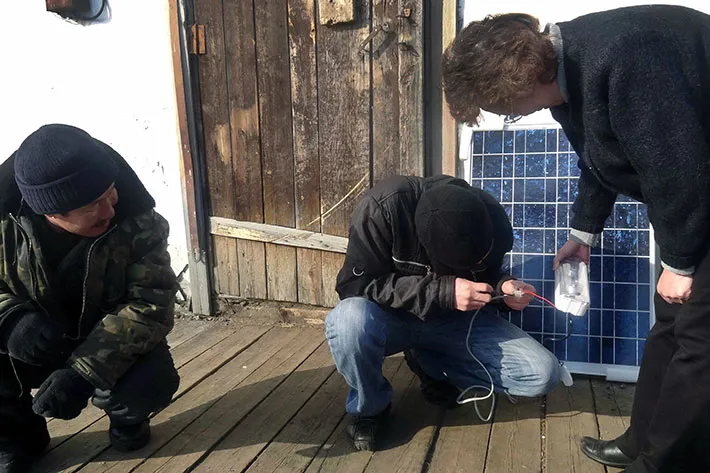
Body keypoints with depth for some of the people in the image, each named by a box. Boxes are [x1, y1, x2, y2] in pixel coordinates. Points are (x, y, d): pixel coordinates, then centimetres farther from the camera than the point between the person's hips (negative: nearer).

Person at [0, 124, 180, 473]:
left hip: (111, 348, -1)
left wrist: (83, 372, -38)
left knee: (152, 382, -31)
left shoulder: (138, 223, -23)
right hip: (31, 349, 2)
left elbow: (150, 303, -27)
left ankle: (125, 416, 10)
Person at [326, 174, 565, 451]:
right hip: (392, 316, -3)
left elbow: (487, 277, 5)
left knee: (543, 375, -13)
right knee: (351, 322, -39)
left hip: (455, 319, 3)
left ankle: (431, 365, 7)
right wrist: (444, 291, -33)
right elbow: (355, 285, -27)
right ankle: (369, 407, -6)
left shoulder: (494, 218, -14)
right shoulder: (383, 207, -29)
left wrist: (503, 288, -20)